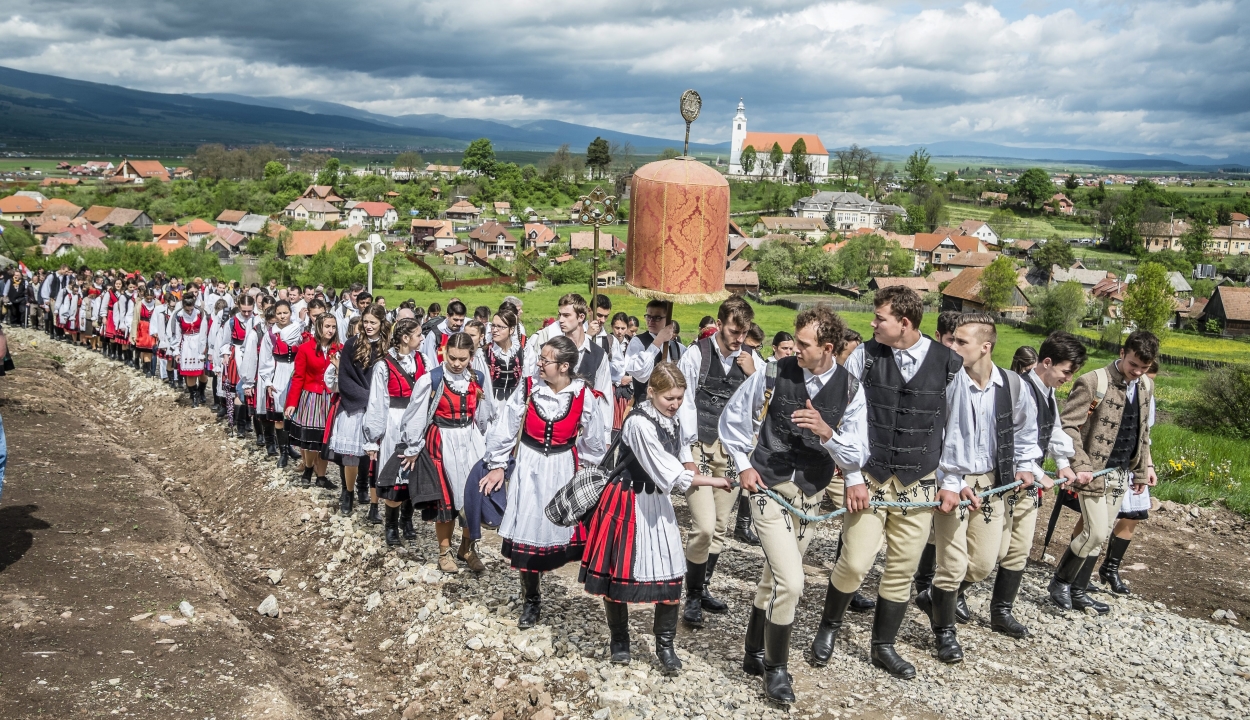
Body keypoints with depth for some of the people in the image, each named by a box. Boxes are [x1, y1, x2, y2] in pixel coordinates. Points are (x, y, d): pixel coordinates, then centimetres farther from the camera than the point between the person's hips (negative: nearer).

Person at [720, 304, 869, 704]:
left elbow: (855, 458, -8)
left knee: (774, 579, 18)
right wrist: (743, 465, -2)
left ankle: (754, 654, 37)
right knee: (789, 582, -13)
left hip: (811, 495, 3)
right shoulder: (775, 374, -11)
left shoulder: (850, 390, -7)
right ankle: (775, 667, 8)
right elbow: (732, 416, 3)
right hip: (770, 489, -3)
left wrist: (826, 431, -26)